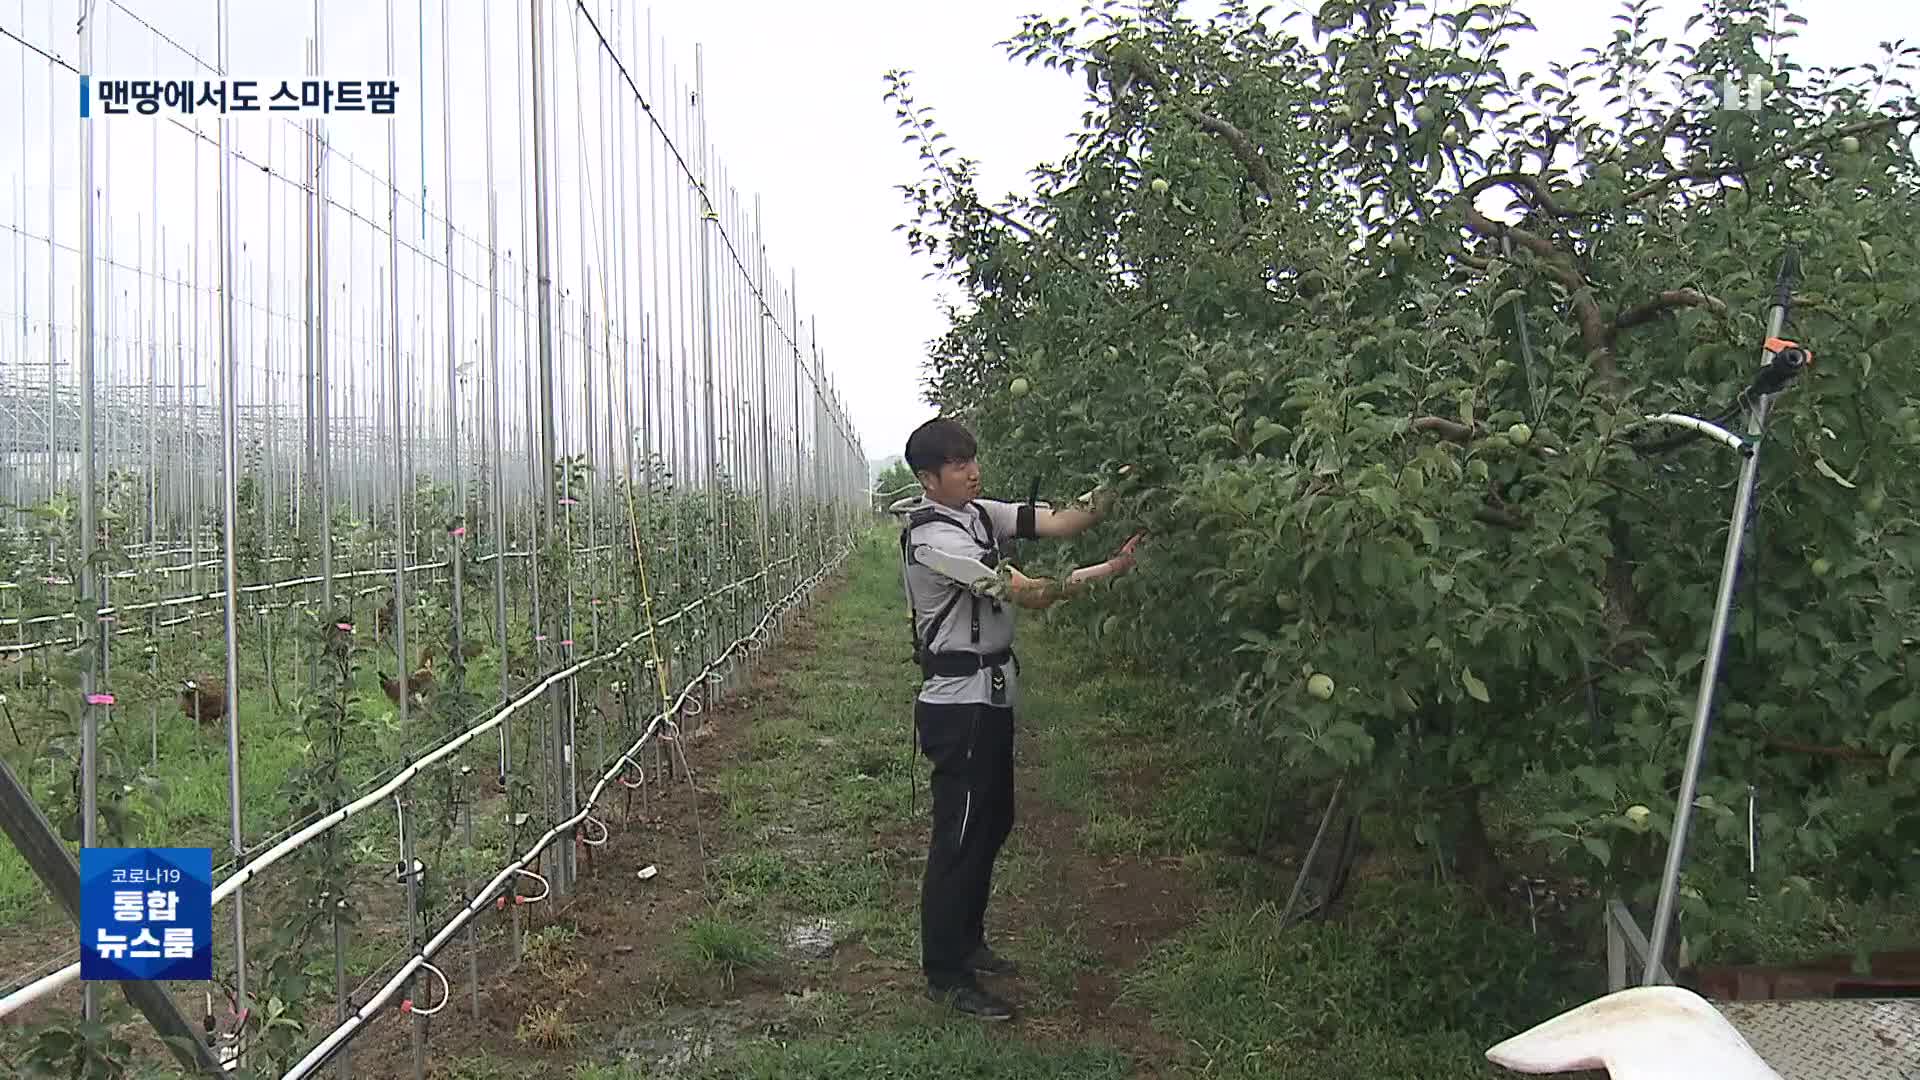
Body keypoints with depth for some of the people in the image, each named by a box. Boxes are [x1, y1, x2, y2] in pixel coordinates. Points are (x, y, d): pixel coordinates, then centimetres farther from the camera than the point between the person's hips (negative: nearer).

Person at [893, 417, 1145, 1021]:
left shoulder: (977, 514, 7)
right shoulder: (934, 538, -21)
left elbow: (1054, 523, -2)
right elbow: (1026, 593, -24)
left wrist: (1110, 498, -19)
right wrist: (1111, 569, -23)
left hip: (988, 696, 10)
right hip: (960, 703, -10)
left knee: (993, 822, 19)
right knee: (960, 835, -1)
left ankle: (966, 943, 34)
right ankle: (945, 975, 11)